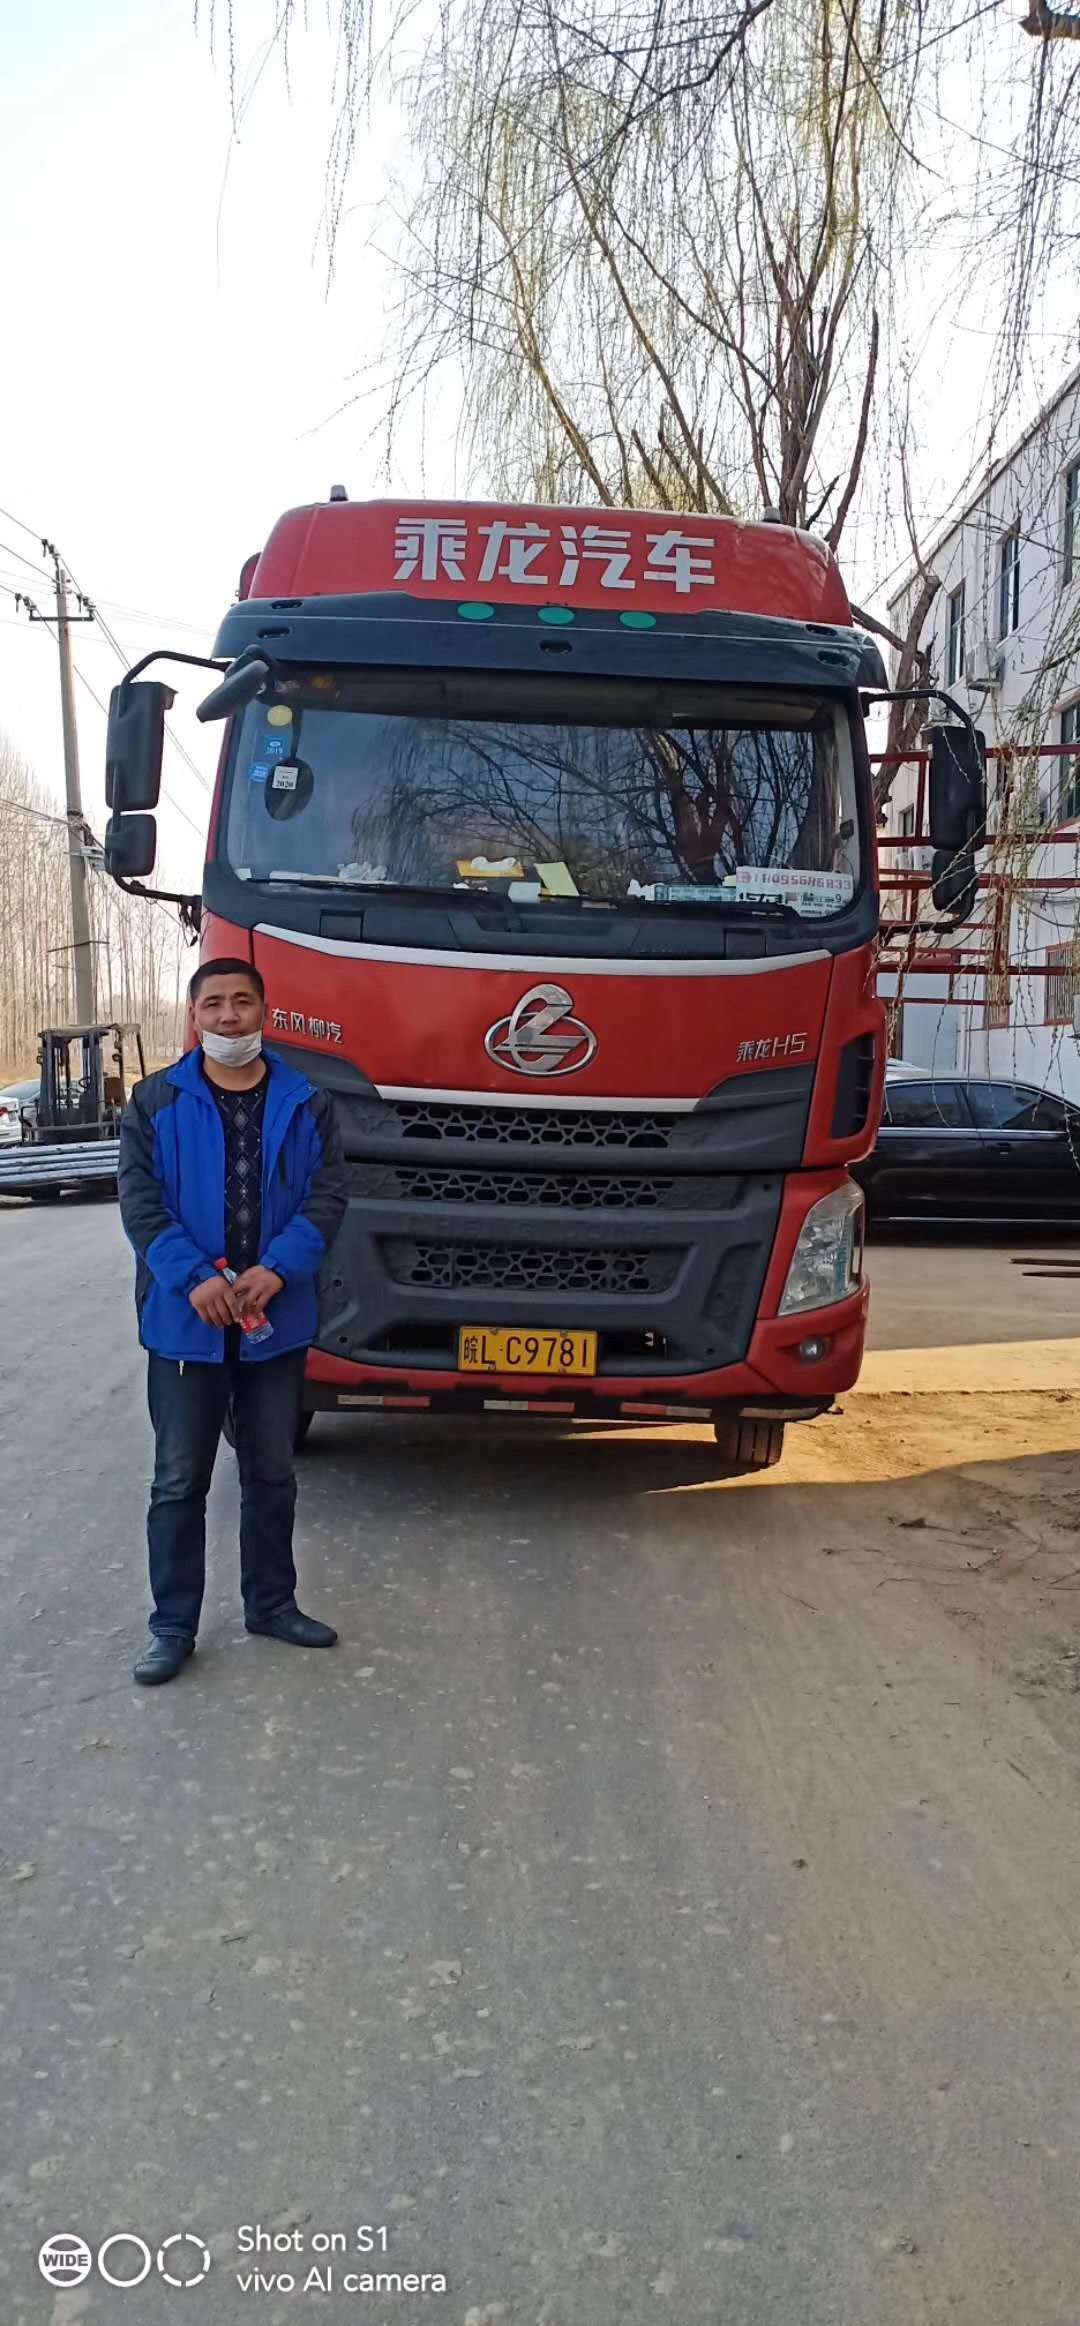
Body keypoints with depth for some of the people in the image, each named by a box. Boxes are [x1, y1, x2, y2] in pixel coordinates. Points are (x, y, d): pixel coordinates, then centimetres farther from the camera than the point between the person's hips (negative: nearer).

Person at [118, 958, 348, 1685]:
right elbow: (140, 1202, -7)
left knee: (272, 1473, 14)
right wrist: (194, 1279, -21)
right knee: (180, 1481, 5)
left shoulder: (307, 1104, 3)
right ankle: (173, 1625, 15)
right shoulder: (155, 1102, 0)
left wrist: (276, 1271, -19)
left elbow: (328, 1196, -4)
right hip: (184, 1320, -1)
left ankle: (272, 1603, 29)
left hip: (278, 1320, 2)